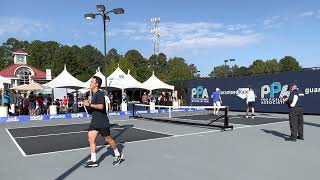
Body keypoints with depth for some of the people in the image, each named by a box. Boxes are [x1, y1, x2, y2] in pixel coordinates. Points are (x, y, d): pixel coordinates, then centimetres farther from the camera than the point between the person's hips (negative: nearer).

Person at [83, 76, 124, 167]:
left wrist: (89, 104, -23)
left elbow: (101, 106, -29)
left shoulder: (100, 94, -15)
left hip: (102, 121, -8)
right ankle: (93, 160, 5)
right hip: (94, 121, 9)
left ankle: (118, 155, 24)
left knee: (108, 139, 4)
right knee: (91, 138, -1)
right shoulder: (93, 94, 14)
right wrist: (88, 105, 7)